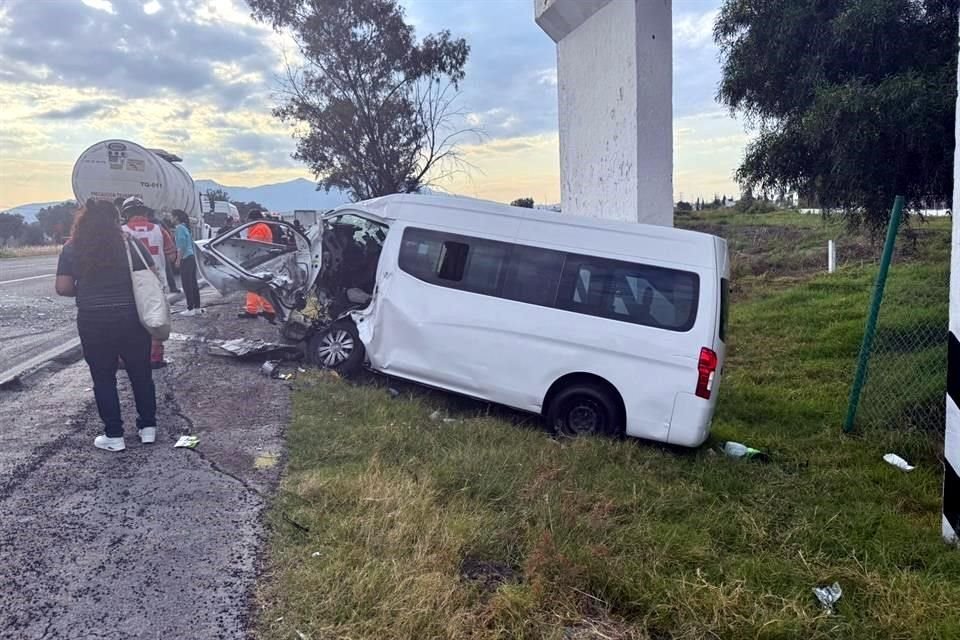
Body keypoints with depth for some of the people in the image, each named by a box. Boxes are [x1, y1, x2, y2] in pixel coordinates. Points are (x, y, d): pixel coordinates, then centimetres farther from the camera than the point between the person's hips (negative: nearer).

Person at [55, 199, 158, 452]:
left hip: (93, 323, 0)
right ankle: (148, 427, 21)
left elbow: (63, 288, -5)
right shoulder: (129, 244, -3)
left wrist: (86, 291, 14)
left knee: (104, 379, 10)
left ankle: (114, 436, 14)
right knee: (141, 374, 14)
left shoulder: (71, 249, -1)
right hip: (131, 319, 0)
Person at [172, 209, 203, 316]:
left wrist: (178, 259, -15)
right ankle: (197, 307, 16)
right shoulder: (186, 227, 16)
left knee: (187, 284, -5)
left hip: (185, 259, -9)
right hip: (192, 257, 9)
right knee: (193, 283, 11)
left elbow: (181, 245, -18)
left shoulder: (179, 228, -11)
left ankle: (190, 309, -4)